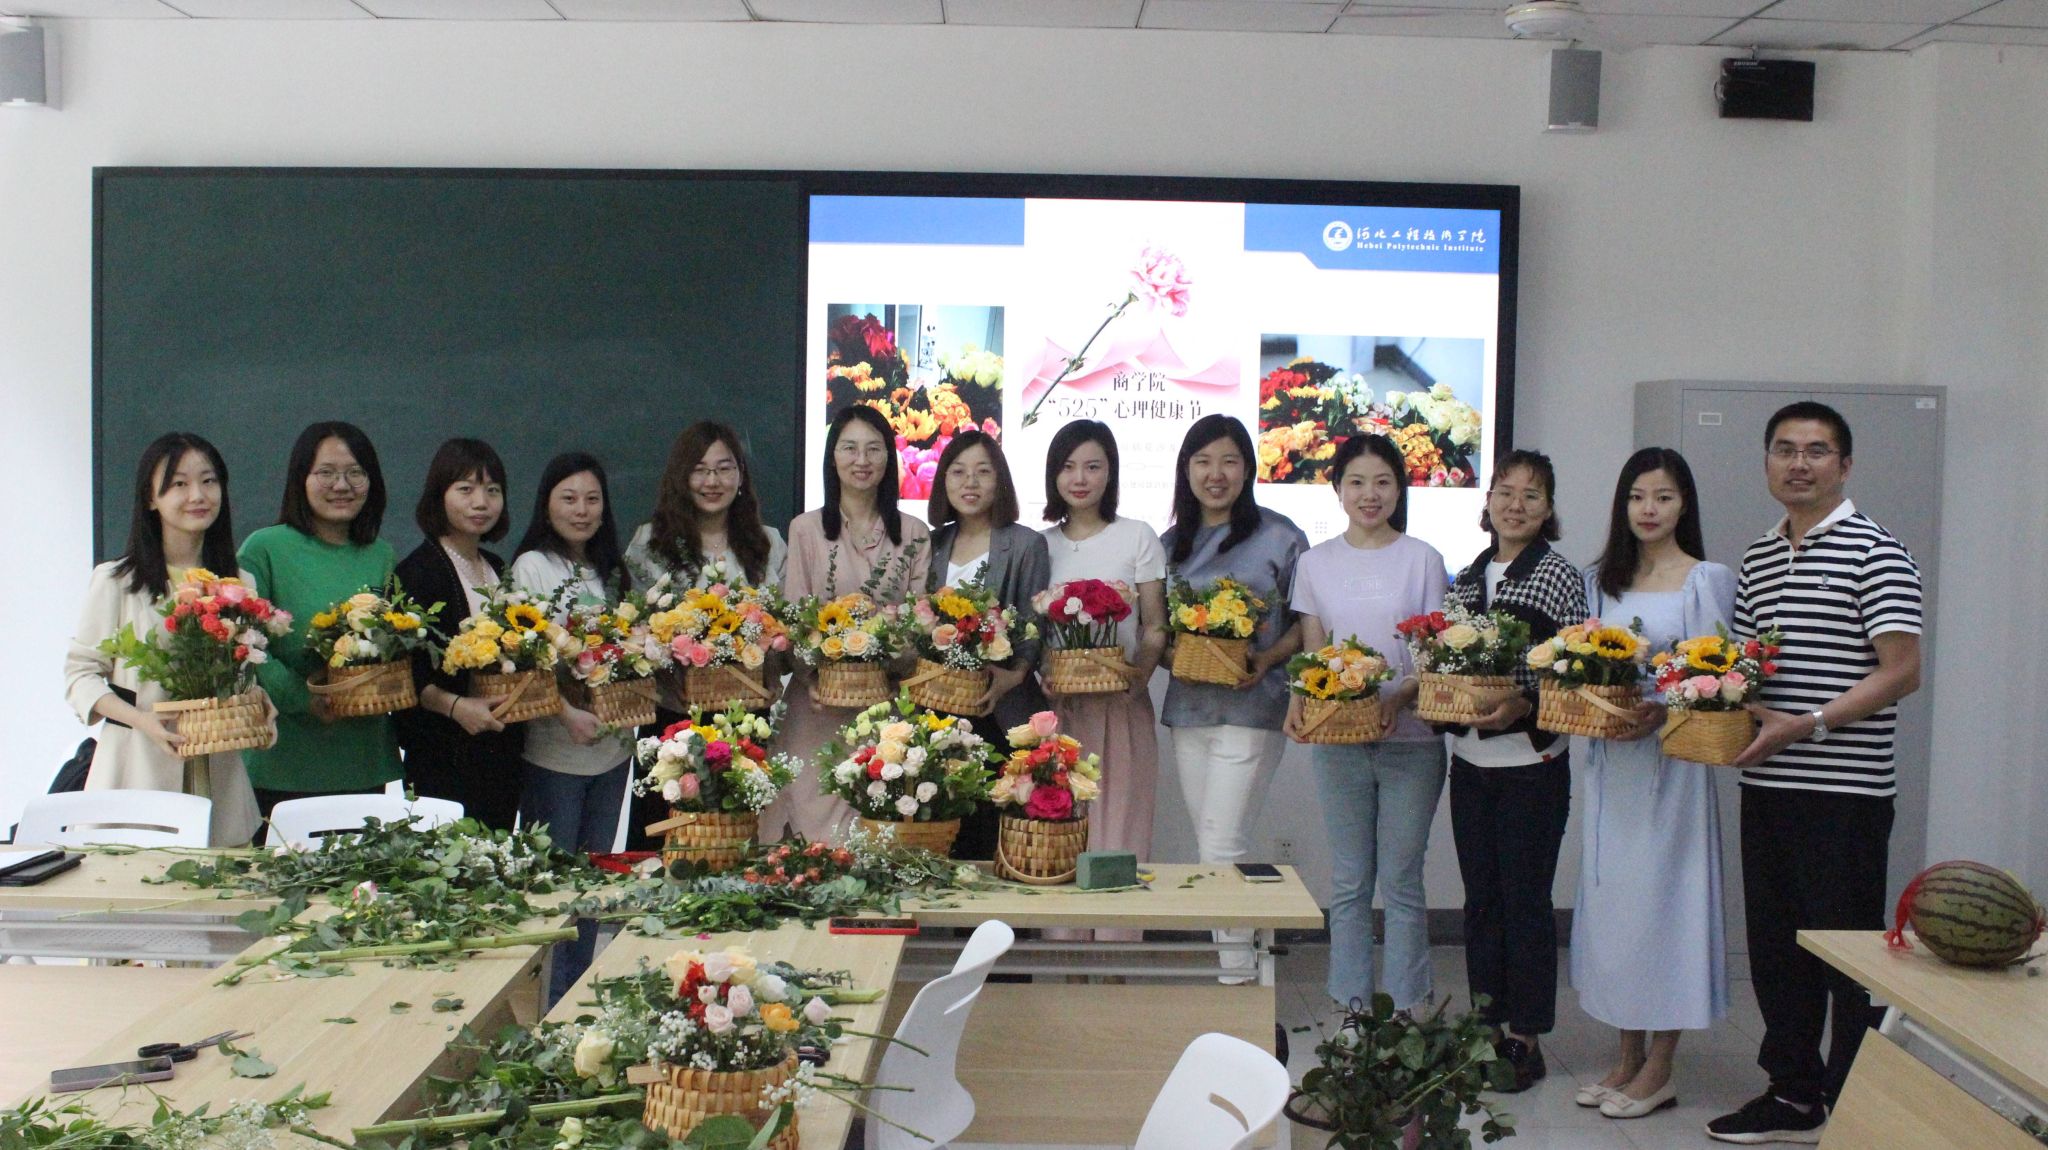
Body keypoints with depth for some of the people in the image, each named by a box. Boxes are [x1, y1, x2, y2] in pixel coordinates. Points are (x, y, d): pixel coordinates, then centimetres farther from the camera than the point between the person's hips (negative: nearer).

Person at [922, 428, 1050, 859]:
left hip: (1000, 713, -4)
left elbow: (1035, 624, -4)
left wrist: (1015, 675, -19)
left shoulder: (1026, 544, 3)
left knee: (991, 831, -6)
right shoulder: (934, 544, 15)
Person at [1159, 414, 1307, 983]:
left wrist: (1268, 658, -16)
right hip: (1187, 706, 6)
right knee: (1211, 847, 10)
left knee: (1221, 847, -11)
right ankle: (1233, 967, 19)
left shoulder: (1279, 536, -2)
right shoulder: (1172, 544, 12)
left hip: (1250, 707, -5)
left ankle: (1238, 974, -4)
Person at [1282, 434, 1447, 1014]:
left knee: (1401, 880, 2)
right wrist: (1299, 701, -13)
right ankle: (1351, 1009, 17)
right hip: (1337, 741, 2)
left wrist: (1399, 697, -19)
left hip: (1411, 740, -2)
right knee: (1349, 881, 7)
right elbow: (1311, 654, 8)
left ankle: (1407, 1012, 12)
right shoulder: (1316, 563, 8)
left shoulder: (1422, 559, 2)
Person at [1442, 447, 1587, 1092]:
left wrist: (1525, 707, -22)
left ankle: (1526, 1039, 12)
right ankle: (1489, 1027, 22)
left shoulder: (1560, 576, -5)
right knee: (1480, 898, 10)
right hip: (1470, 761, 5)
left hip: (1534, 762, -5)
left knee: (1526, 899, 1)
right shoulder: (1467, 578, 11)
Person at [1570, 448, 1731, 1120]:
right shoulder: (1600, 581, 13)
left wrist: (1664, 710, -20)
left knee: (1662, 894, -3)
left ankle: (1659, 1071, 7)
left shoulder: (1709, 581, -2)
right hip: (1608, 760, 6)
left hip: (1672, 757, -5)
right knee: (1610, 894, 8)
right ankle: (1628, 1057, 20)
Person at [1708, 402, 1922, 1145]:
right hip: (1767, 785, 7)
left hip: (1846, 791, -7)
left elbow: (1901, 672, -14)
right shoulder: (1757, 559, 14)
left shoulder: (1874, 552, -8)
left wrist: (1806, 726, -20)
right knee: (1775, 945, 13)